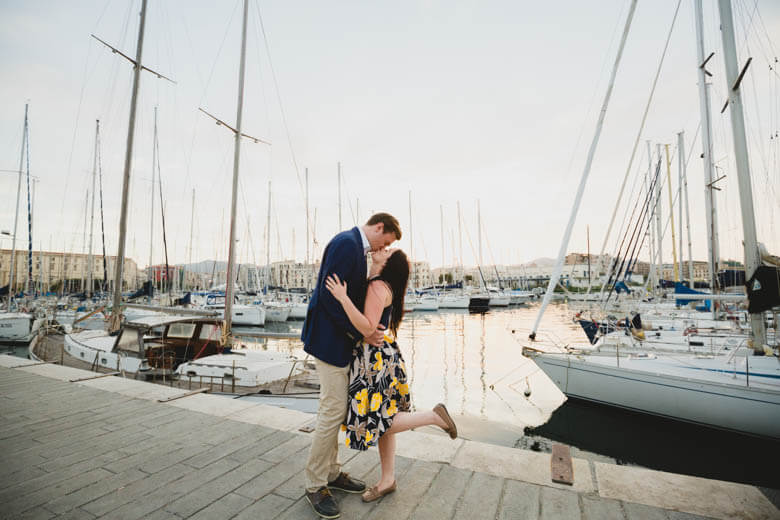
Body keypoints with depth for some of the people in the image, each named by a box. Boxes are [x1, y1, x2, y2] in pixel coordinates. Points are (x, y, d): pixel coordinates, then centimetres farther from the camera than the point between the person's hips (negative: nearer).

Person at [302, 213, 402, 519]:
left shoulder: (354, 245, 14)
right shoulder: (347, 243, -17)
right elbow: (329, 294, -24)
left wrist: (367, 328, 12)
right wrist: (360, 332, -19)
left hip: (341, 338, 11)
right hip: (330, 338, -11)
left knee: (334, 409, 18)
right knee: (333, 410, -1)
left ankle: (330, 473, 33)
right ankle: (315, 485, 18)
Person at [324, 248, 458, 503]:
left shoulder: (378, 287, -18)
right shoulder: (372, 284, 11)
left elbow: (368, 328, -26)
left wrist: (343, 298, -30)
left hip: (378, 360, -9)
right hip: (375, 359, 9)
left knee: (376, 422, -2)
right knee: (381, 419, 16)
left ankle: (434, 416, 7)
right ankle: (387, 480, 30)